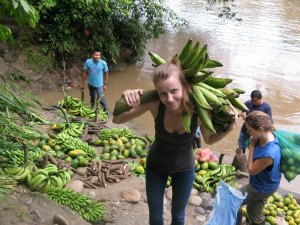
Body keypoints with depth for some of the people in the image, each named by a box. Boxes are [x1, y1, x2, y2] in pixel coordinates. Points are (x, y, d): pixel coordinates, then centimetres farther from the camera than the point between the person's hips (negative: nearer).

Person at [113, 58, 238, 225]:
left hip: (184, 169, 0)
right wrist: (125, 100, -42)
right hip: (156, 165, 0)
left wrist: (228, 128, -29)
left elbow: (209, 139, -9)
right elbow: (117, 120, -21)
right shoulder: (155, 104, -32)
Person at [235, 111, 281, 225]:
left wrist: (252, 146, -24)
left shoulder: (268, 153, -41)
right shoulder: (268, 136, -17)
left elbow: (251, 170, -24)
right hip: (263, 184, 8)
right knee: (255, 214, 27)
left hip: (261, 188, -8)